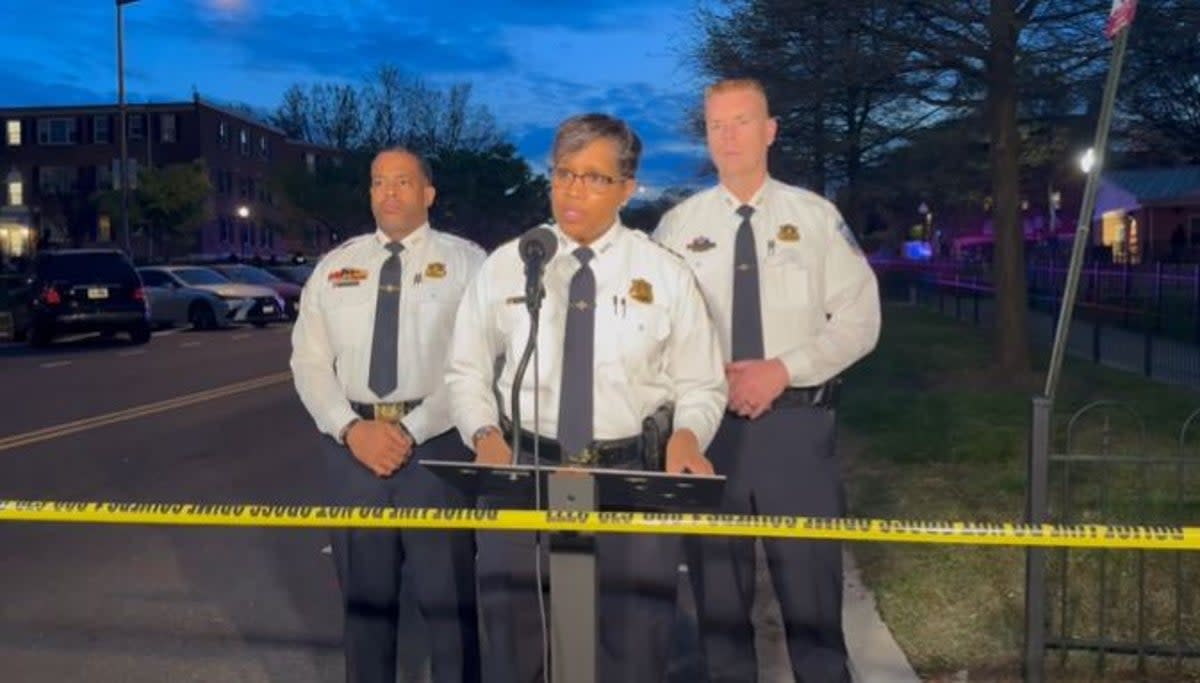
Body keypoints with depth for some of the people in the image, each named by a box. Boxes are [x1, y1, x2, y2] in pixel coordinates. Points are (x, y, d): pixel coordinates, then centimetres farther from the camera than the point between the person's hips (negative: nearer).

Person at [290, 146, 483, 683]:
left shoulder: (465, 262, 0)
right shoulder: (334, 266, 11)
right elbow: (309, 361, 7)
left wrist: (411, 430, -15)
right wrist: (351, 428, -9)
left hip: (437, 441, -3)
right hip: (352, 443, 4)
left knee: (449, 597, 4)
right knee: (363, 594, 14)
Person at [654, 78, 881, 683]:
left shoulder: (817, 217, 3)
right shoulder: (678, 225, 5)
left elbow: (859, 322, -1)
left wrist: (783, 369, -13)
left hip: (797, 422, -1)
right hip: (710, 422, 1)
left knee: (811, 586, 6)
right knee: (718, 589, 12)